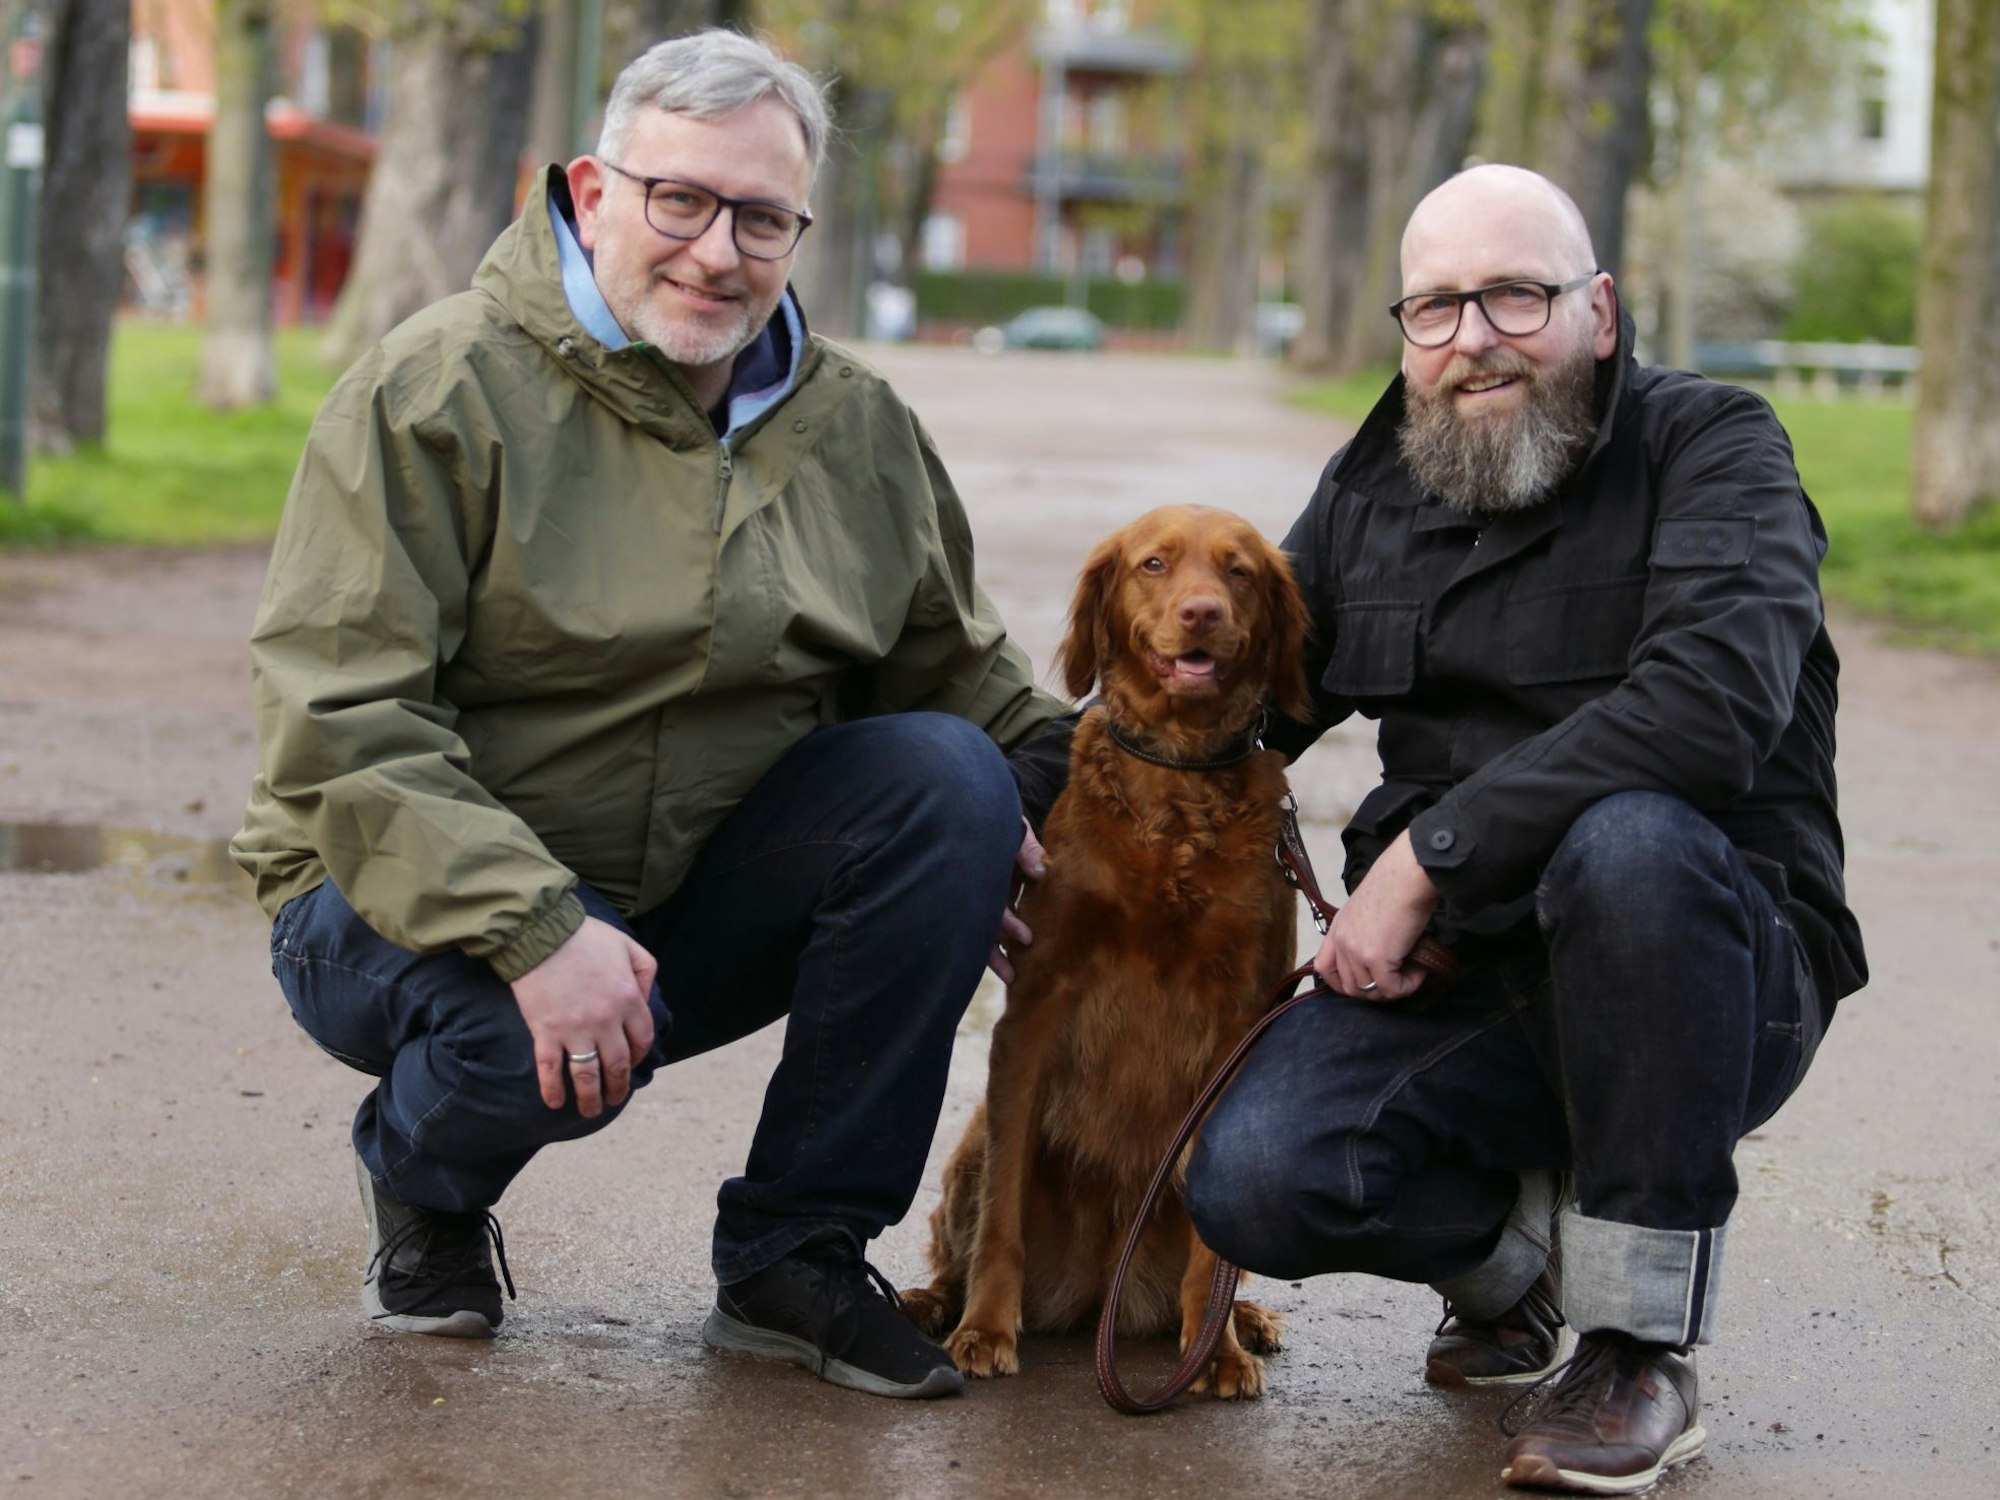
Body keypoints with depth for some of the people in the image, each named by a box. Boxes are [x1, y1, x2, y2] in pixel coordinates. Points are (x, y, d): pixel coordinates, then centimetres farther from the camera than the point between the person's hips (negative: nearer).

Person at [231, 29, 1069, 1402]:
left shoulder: (857, 426, 5)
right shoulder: (441, 390, -14)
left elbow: (952, 661, 14)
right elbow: (341, 717, -21)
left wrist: (1068, 793, -9)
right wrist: (531, 928, -33)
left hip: (699, 901, 5)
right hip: (417, 900, -5)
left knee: (951, 775, -18)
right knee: (532, 1038, -38)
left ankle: (799, 1255, -7)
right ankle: (423, 1179, 4)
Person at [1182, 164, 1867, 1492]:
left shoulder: (1709, 448, -7)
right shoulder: (1371, 486, 11)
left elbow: (1715, 699, -25)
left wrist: (1429, 855, -24)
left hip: (1703, 961, -4)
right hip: (1458, 984, 4)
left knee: (1625, 839, -39)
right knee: (1253, 1181, -24)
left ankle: (1645, 1342, -22)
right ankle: (1523, 1246, 12)